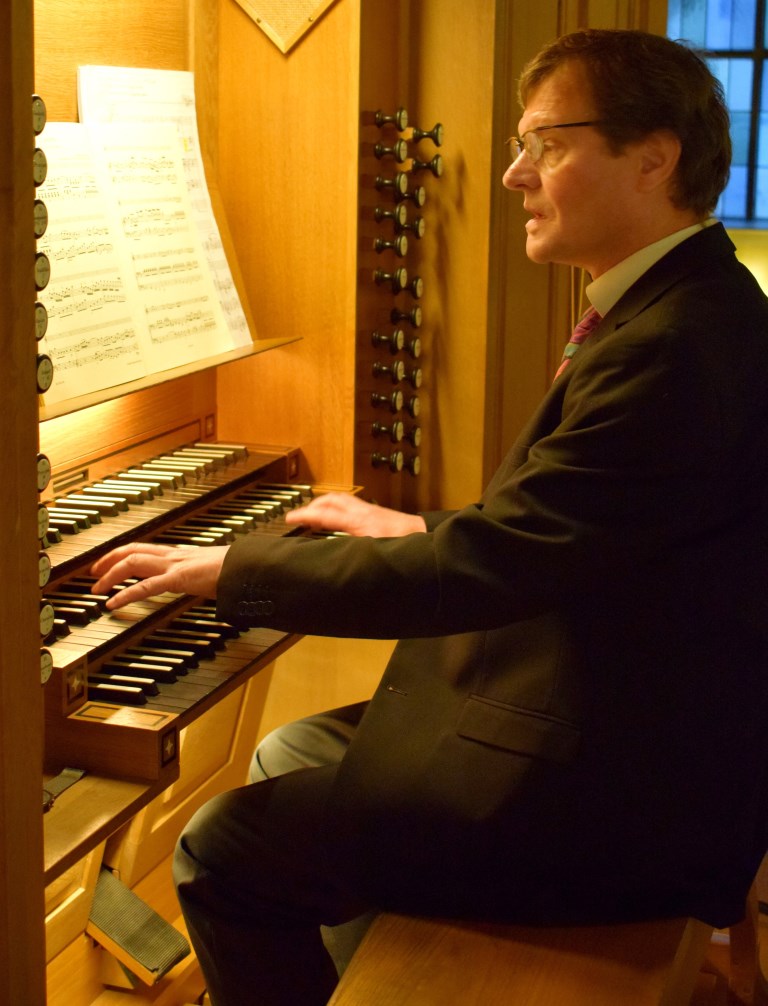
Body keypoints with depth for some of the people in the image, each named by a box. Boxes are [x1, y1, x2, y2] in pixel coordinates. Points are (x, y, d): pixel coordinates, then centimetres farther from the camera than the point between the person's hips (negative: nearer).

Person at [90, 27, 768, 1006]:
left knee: (225, 850, -8)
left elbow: (481, 570, -26)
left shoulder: (674, 346, -25)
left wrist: (228, 568, -17)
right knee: (291, 759, 19)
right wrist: (424, 532, 12)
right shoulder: (671, 307, 9)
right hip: (615, 729, 10)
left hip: (617, 808, -10)